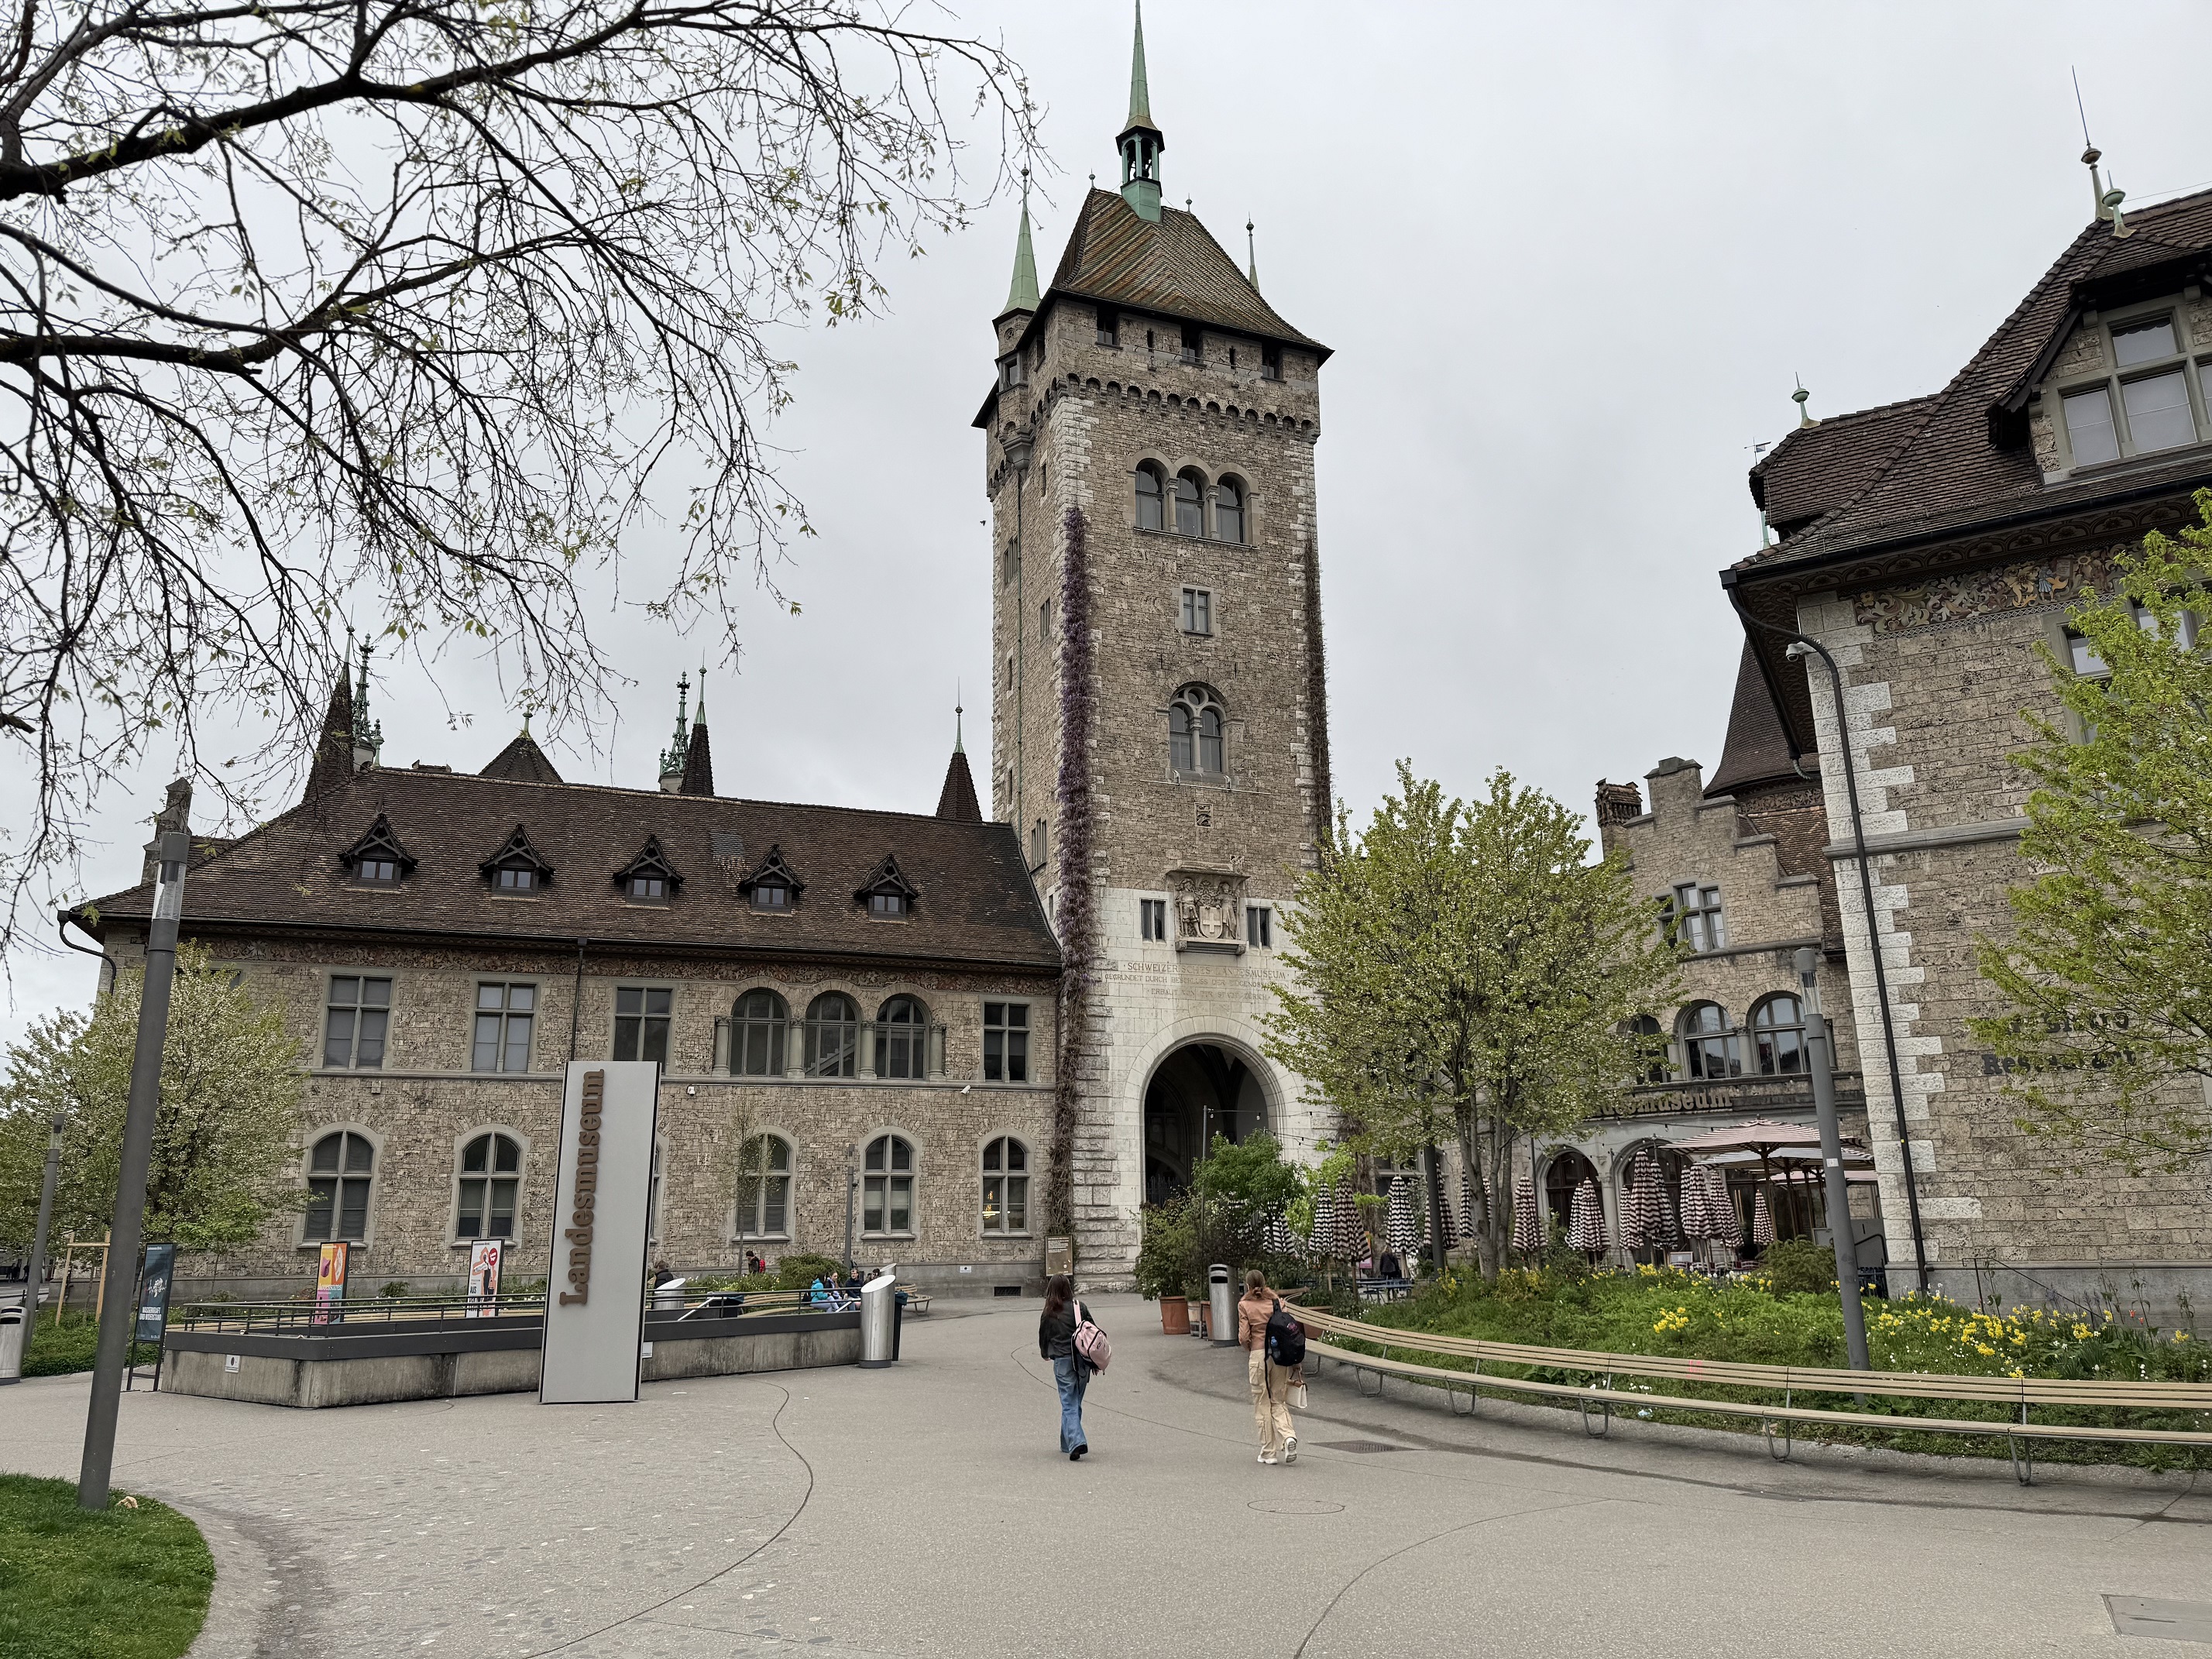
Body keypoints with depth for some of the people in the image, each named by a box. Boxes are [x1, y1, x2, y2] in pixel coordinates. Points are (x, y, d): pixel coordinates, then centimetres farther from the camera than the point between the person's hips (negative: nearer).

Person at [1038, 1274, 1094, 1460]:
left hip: (1062, 1361, -2)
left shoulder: (1049, 1313, -2)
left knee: (1068, 1404, -1)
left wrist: (1044, 1354, 31)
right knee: (1076, 1403, 16)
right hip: (1082, 1361, 2)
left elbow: (1043, 1335, 10)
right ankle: (1068, 1443, 26)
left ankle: (1076, 1442, -18)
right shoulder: (1079, 1307, -1)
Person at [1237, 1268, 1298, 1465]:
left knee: (1262, 1405, 7)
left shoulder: (1244, 1305, -3)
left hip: (1258, 1355, -3)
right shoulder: (1276, 1301, 5)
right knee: (1278, 1401, 13)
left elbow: (1243, 1337, -7)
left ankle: (1268, 1452, 10)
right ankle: (1288, 1435, -13)